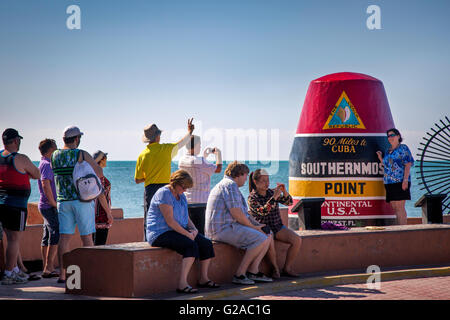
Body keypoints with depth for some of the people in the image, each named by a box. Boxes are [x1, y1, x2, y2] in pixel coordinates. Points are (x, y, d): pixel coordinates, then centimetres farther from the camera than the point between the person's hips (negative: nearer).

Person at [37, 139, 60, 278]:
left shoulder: (44, 164, 18)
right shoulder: (47, 165, -14)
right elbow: (46, 184, -26)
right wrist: (54, 204, -20)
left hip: (45, 206, 10)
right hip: (50, 207, -10)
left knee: (47, 238, 10)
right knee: (56, 237, -11)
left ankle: (46, 268, 13)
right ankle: (48, 268, -14)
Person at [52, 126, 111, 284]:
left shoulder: (55, 156, 6)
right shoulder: (82, 155, -8)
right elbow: (100, 173, -5)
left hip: (63, 201, 4)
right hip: (82, 200, -4)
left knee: (64, 237, 3)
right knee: (86, 237, 2)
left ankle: (62, 274, 0)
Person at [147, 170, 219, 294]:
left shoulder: (181, 196, 16)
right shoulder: (164, 193, -14)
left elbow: (186, 218, 19)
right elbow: (170, 221, -20)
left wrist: (194, 229, -3)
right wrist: (187, 234, -21)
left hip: (179, 231, 9)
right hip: (160, 233, -9)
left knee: (206, 244, -6)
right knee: (191, 245, -31)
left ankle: (203, 279, 3)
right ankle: (182, 283, -36)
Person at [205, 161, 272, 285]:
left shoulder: (228, 184, 26)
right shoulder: (230, 185, -10)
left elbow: (243, 213, 28)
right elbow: (236, 213, -20)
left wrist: (257, 225, 13)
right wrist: (253, 227, -8)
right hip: (223, 228, -11)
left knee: (268, 237, 7)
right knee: (261, 239, -21)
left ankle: (253, 271, -1)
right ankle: (239, 274, -18)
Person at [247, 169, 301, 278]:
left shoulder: (271, 192, 6)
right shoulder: (252, 198, -9)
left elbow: (289, 202, -2)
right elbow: (263, 211, -25)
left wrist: (284, 191, -21)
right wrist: (274, 197, -32)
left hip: (277, 227, 5)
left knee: (297, 240, -19)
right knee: (269, 242, -38)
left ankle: (287, 268, -8)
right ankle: (275, 268, -16)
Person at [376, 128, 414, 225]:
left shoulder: (403, 148, -1)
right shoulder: (388, 151, 20)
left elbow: (408, 164, -9)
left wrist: (405, 180, -19)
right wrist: (381, 158, 10)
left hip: (399, 181, -7)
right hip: (389, 183, 8)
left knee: (400, 207, -13)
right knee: (394, 207, 6)